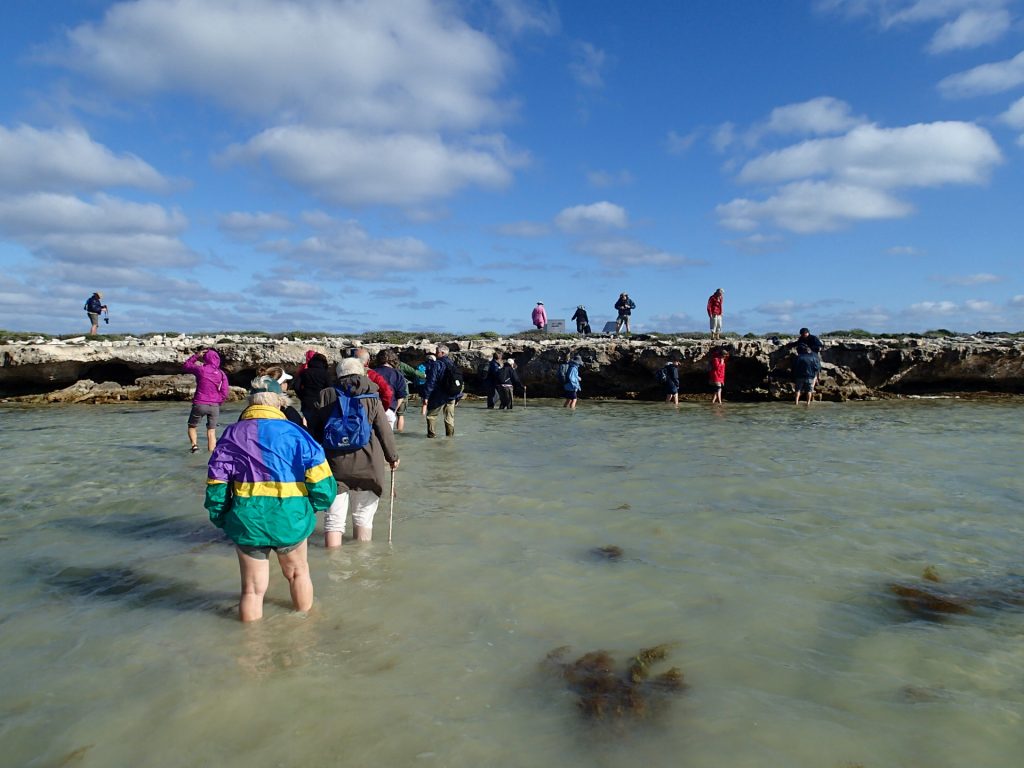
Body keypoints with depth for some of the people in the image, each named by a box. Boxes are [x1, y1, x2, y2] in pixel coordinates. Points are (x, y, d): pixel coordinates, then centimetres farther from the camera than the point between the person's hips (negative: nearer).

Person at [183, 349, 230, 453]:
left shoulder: (200, 369, -4)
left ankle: (194, 445, -3)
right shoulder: (221, 374, 2)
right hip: (214, 406, 2)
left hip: (199, 404, -2)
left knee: (192, 426, 19)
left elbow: (185, 366, 15)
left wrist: (196, 355, 16)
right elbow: (225, 393, -1)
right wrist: (217, 402, 12)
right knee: (211, 431, 7)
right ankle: (211, 453, 1)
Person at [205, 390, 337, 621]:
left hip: (248, 521, 0)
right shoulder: (295, 433, -2)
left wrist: (222, 519, 11)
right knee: (298, 573, 24)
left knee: (252, 588, 14)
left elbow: (216, 484, 1)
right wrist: (313, 507, 7)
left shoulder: (233, 434, 3)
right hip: (291, 520, 0)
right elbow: (321, 480, -8)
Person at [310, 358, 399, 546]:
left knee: (334, 520, 5)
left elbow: (315, 430, 9)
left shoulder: (326, 396, 4)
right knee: (363, 519, 12)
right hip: (367, 465, 0)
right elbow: (385, 431, 2)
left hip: (334, 464, 1)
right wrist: (392, 457, 16)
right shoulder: (372, 398, 0)